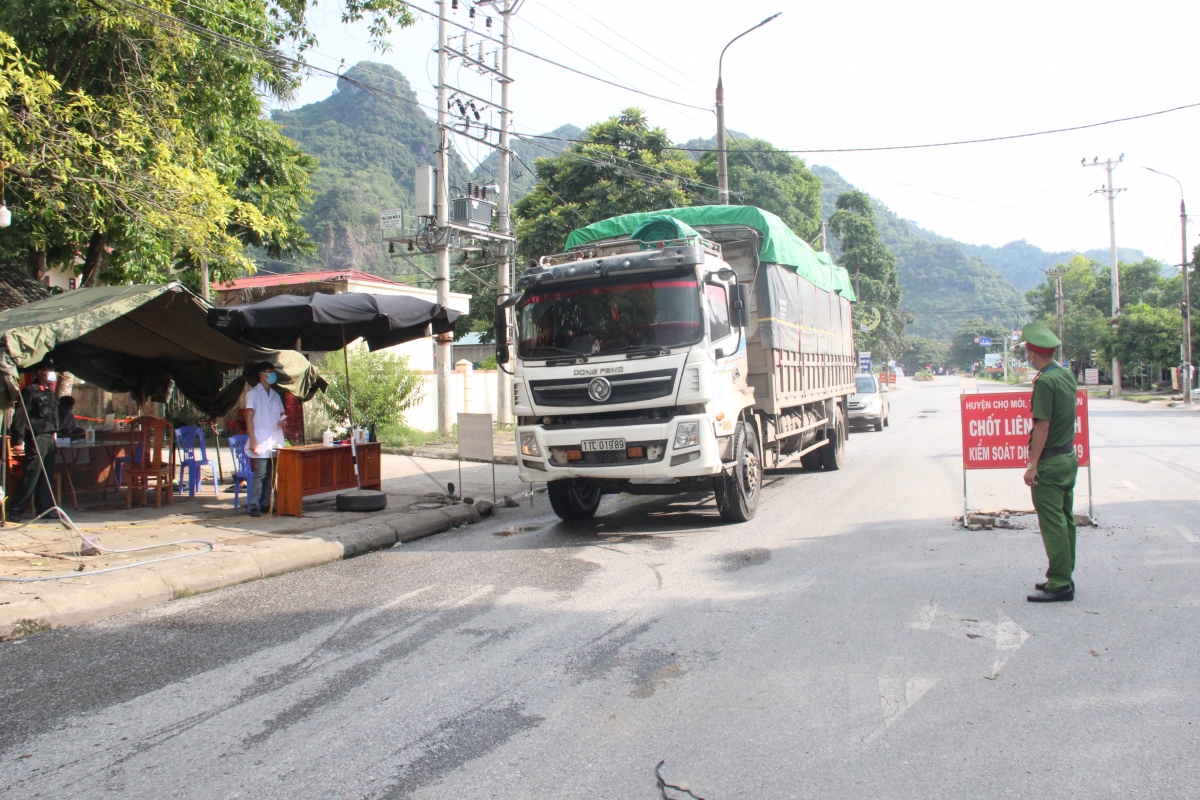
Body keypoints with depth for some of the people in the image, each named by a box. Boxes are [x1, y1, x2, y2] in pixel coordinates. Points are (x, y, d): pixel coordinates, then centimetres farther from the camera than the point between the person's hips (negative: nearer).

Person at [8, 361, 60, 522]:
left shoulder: (50, 392, 17)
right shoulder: (30, 391, -9)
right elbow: (19, 417, -13)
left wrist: (53, 433, 15)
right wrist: (18, 441, -17)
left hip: (49, 439, 8)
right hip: (36, 439, -8)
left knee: (47, 477, 10)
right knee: (31, 476, -10)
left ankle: (45, 509, 16)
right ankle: (16, 511, -5)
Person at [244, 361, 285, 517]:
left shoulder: (275, 395, 18)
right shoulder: (253, 393, 0)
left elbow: (281, 415, 24)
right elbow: (249, 418, -5)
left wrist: (283, 422, -1)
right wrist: (253, 441, -12)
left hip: (276, 442, 6)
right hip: (261, 443, -6)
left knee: (271, 474, 5)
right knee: (260, 474, -8)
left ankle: (265, 504, 12)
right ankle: (253, 506, -4)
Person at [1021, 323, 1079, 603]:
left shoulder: (1045, 381, -19)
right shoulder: (1067, 374, 8)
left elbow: (1042, 425, -21)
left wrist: (1032, 465, -19)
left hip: (1050, 462, -9)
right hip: (1069, 456, 9)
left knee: (1053, 524, -5)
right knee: (1065, 519, 14)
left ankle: (1059, 584, -2)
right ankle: (1064, 577, 23)